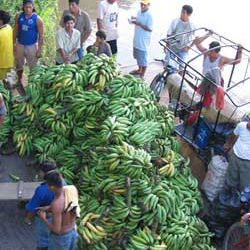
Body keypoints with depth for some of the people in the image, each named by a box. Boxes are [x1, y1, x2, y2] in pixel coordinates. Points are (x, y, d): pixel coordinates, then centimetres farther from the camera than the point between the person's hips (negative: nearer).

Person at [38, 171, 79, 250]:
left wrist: (43, 219, -14)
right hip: (72, 233, 7)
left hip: (60, 238, -7)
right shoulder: (73, 189, -18)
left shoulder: (56, 204, -39)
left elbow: (56, 230, -31)